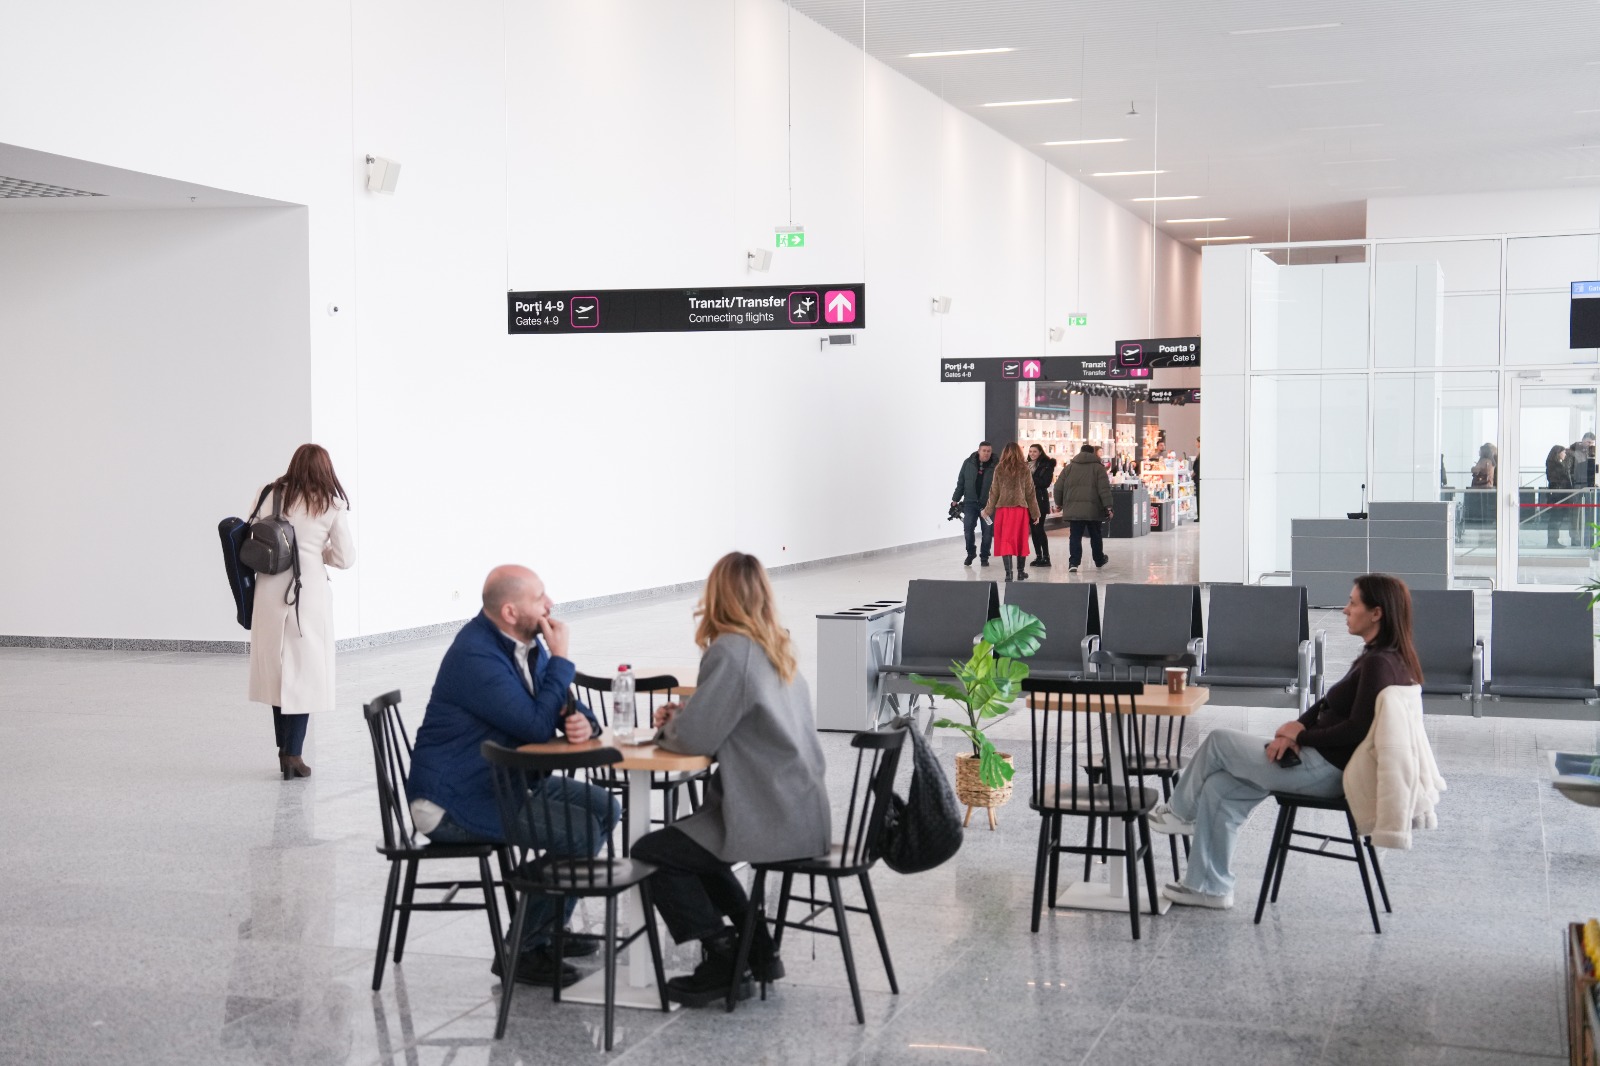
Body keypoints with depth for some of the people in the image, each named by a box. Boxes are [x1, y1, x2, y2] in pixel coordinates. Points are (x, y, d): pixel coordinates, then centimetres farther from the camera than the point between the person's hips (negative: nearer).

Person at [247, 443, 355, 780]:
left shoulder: (270, 494, 4)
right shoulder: (331, 505, 0)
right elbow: (345, 558, 2)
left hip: (270, 591, 2)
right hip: (309, 592, -2)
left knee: (276, 669, 13)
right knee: (305, 673, 3)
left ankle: (284, 749, 18)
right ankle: (293, 753, -3)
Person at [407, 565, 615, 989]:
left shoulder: (528, 642, 7)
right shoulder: (477, 656, -24)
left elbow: (565, 706, 12)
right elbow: (537, 725, -27)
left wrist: (581, 720, -12)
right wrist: (561, 659, -18)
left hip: (505, 780, 10)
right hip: (453, 801, -10)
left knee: (605, 808, 7)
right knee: (580, 831, -21)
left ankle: (546, 929, 15)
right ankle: (521, 950, -9)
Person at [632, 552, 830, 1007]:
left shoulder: (730, 650, -17)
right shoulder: (777, 648, 10)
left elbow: (694, 738, -17)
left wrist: (669, 725, 4)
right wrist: (684, 716, 12)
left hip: (772, 818, -9)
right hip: (802, 810, 9)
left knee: (652, 852, 0)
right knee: (686, 838, 26)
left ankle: (722, 960, 6)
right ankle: (755, 944, 25)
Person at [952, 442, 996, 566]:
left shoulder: (995, 466, -7)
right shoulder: (969, 463, 0)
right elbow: (961, 482, 6)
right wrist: (955, 499, 5)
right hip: (970, 502, 1)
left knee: (987, 531, 4)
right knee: (968, 528, -3)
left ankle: (984, 557, 19)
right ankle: (970, 553, 19)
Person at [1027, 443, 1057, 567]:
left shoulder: (1046, 465, -4)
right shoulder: (1027, 465, 15)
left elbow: (1046, 482, -13)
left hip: (1040, 500, -6)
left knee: (1039, 528, -9)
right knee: (1034, 529, 7)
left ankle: (1046, 557, -6)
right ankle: (1038, 556, 12)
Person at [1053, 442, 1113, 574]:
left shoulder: (1069, 468, 7)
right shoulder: (1098, 468, 1)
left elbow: (1058, 487, 7)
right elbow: (1104, 489, -6)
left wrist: (1059, 503, 20)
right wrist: (1108, 507, -5)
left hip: (1073, 509, 1)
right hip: (1093, 509, -1)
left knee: (1075, 536, 0)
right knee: (1095, 536, 16)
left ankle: (1073, 563, -12)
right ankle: (1099, 560, 31)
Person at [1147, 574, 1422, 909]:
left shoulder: (1379, 664, -21)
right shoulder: (1378, 656, 10)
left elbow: (1357, 730, -25)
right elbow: (1330, 703, 17)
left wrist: (1300, 735, -12)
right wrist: (1299, 724, -1)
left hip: (1327, 771, -10)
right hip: (1328, 766, 10)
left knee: (1217, 742, 1)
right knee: (1219, 787, 8)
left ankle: (1180, 812, 25)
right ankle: (1208, 886, 15)